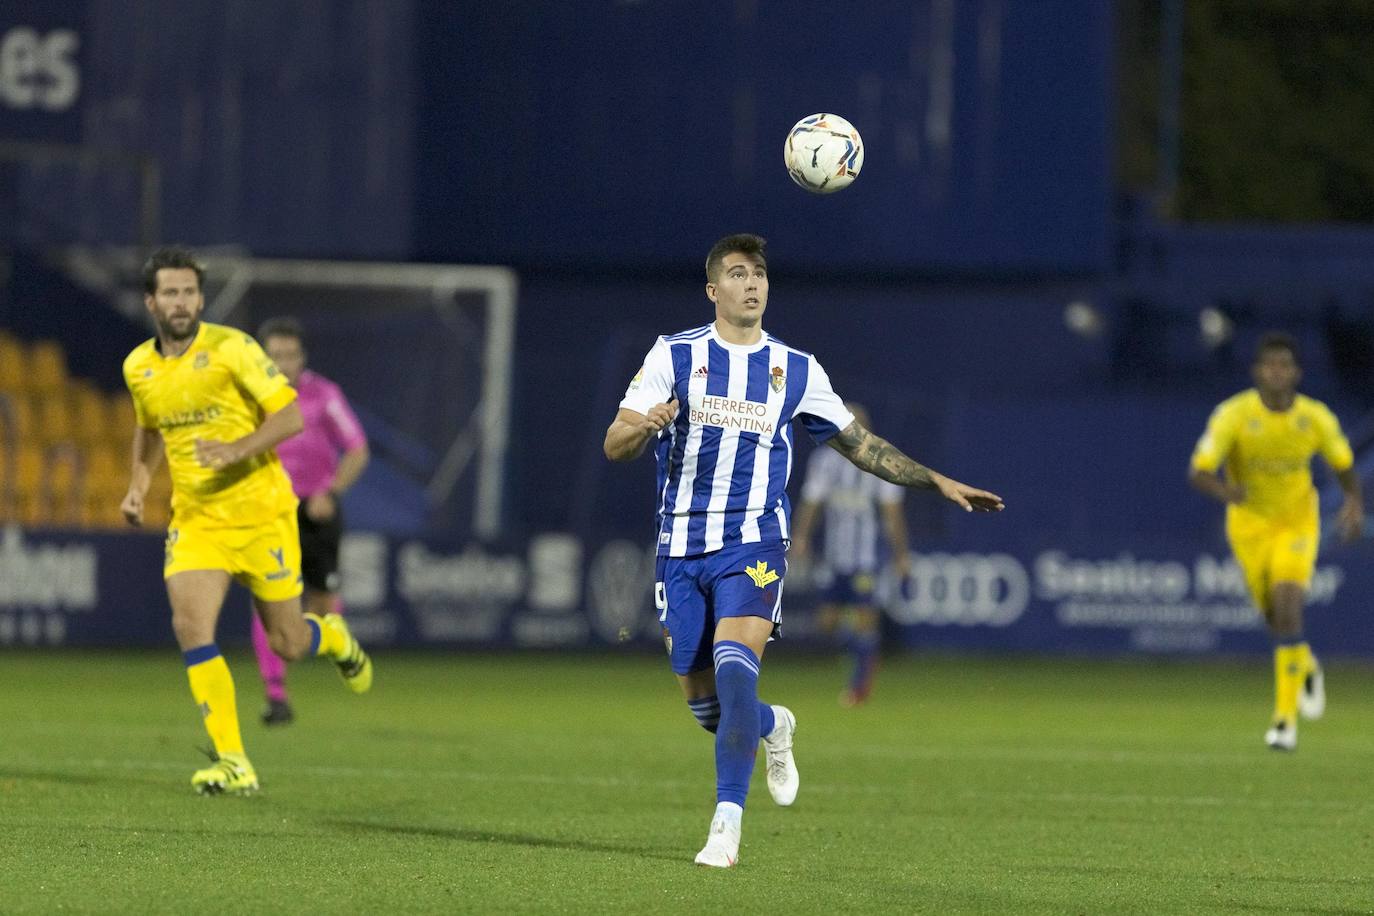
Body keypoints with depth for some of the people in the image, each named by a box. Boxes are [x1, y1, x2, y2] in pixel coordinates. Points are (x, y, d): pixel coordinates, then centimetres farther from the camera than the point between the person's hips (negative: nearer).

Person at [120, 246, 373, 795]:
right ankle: (231, 763, -14)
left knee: (287, 642, 4)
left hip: (259, 512, -3)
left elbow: (291, 416, -13)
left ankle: (334, 638, 43)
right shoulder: (138, 368, 4)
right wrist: (139, 485, 10)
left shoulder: (230, 348, -12)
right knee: (191, 625, -18)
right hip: (194, 519, 3)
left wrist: (237, 449, -27)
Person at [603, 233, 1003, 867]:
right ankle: (773, 728, 39)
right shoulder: (674, 355, 2)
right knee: (704, 704, 4)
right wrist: (646, 425, -26)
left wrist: (938, 482, 13)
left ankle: (727, 823, -21)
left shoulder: (796, 370, 8)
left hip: (752, 546, -1)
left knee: (734, 672, -24)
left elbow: (858, 444, 19)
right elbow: (614, 445, -2)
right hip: (681, 548, 1)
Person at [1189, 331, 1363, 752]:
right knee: (1274, 615, 10)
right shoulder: (1233, 415, -20)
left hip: (1297, 523, -1)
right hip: (1250, 524, 1)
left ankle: (1286, 716, -15)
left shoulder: (1316, 418, -15)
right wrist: (1224, 491, -48)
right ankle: (1306, 668, 47)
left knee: (1287, 608, -20)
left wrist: (1354, 502, -20)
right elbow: (1198, 472, -25)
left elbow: (1344, 465, 1)